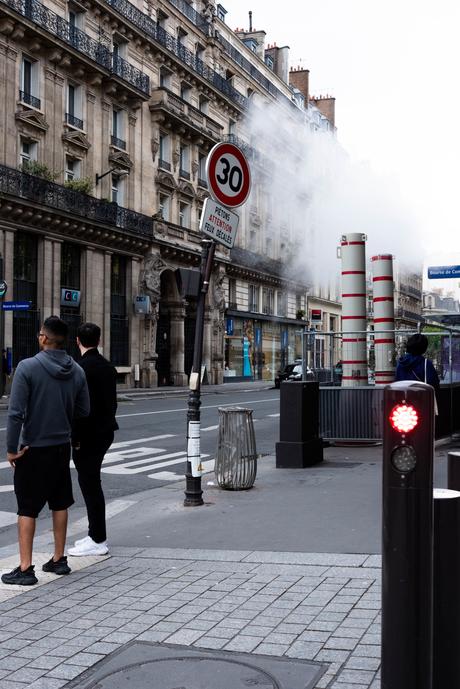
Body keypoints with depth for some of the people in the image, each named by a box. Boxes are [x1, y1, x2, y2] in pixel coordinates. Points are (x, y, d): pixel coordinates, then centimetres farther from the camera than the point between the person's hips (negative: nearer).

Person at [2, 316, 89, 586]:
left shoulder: (27, 367, -16)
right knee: (60, 504, 16)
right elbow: (84, 411, 5)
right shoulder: (77, 371, 0)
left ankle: (25, 568, 3)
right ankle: (59, 559, 25)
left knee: (27, 508, 2)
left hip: (33, 449, -5)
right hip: (62, 446, 5)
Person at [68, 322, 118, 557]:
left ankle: (98, 541, 2)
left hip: (88, 435, -9)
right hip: (105, 431, 9)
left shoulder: (82, 367, -17)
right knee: (91, 482, 17)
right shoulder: (108, 366, 10)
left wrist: (76, 437, -16)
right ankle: (95, 534, 25)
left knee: (90, 484, -3)